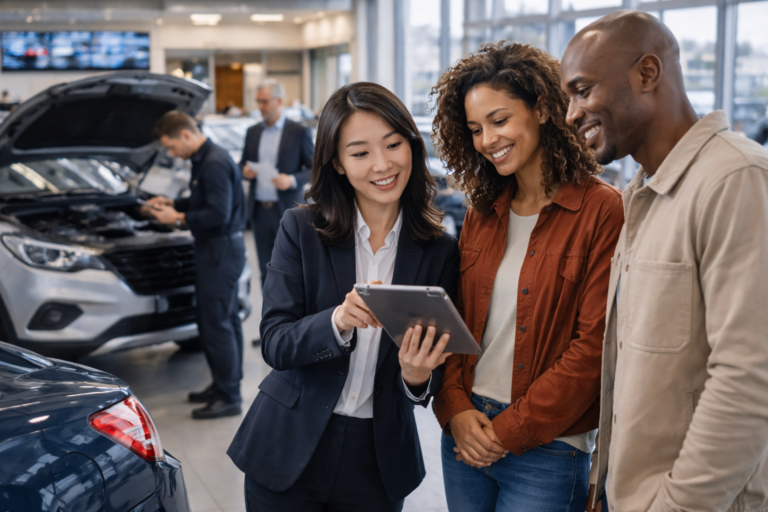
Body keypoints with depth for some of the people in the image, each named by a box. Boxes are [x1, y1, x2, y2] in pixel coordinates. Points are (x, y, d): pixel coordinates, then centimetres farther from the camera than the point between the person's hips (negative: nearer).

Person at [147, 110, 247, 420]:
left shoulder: (215, 164, -20)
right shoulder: (203, 161, 13)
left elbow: (218, 214, -25)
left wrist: (179, 219, -17)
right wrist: (172, 203, 18)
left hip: (221, 251, -11)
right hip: (213, 250, 11)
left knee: (217, 324, -6)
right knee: (226, 320, 17)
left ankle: (229, 398, 1)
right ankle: (223, 385, 28)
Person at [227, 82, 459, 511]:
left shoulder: (440, 252, -4)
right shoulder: (301, 231, -6)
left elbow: (437, 371, -1)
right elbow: (275, 344, -11)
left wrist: (418, 378, -23)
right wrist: (337, 322, -29)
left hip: (379, 460, 1)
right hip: (290, 451, -1)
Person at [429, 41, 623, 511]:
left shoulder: (603, 212, -11)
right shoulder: (482, 212, 8)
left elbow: (593, 347, -15)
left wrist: (509, 431, -13)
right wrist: (455, 409, -5)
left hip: (547, 448, -5)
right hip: (467, 435, 5)